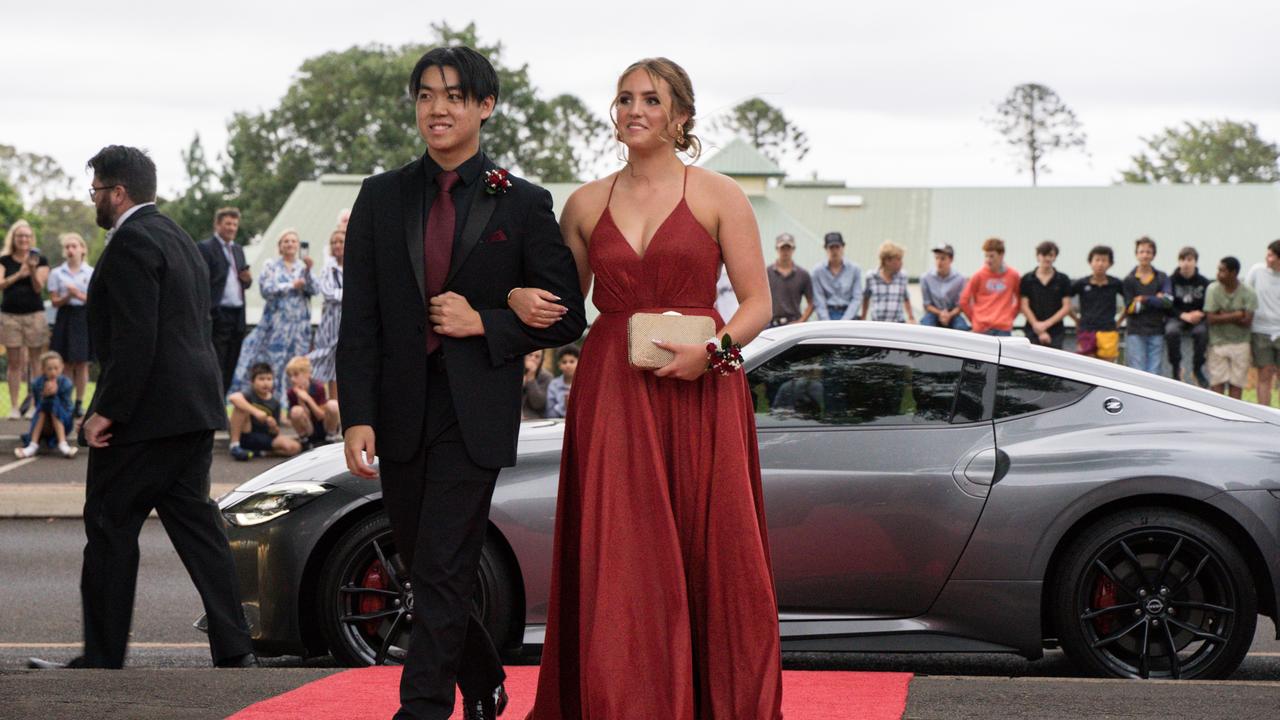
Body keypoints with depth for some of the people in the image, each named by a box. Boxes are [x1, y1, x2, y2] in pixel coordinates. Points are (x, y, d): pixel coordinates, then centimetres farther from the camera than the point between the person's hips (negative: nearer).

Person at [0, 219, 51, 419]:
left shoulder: (40, 260, 5)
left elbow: (39, 287, -3)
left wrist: (33, 270, -21)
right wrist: (18, 275, -20)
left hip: (34, 315, -1)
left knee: (35, 362, -2)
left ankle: (35, 405, 1)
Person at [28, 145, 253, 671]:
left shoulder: (131, 242, -12)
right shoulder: (179, 239, 19)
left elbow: (134, 337, -21)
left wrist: (108, 411, -19)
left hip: (147, 411, -10)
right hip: (194, 409, 10)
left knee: (110, 526, -1)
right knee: (194, 522, 9)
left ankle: (102, 657, 2)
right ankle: (233, 650, 5)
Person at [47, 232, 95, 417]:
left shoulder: (91, 273, 3)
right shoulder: (57, 273, 6)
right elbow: (55, 301, 3)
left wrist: (79, 295, -14)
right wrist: (67, 297, -16)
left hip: (84, 317, -1)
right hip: (65, 318, 1)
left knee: (82, 363, 1)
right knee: (67, 363, -1)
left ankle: (79, 403, 6)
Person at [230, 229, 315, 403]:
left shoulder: (302, 266, 10)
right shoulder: (272, 265, 5)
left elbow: (312, 290, -2)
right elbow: (266, 289, -6)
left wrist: (308, 271, -16)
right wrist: (292, 286, -8)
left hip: (299, 321, 2)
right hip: (277, 320, -2)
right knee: (275, 358, -5)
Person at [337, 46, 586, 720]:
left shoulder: (523, 203, 1)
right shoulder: (382, 197, 7)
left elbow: (566, 317, 3)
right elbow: (358, 319, 2)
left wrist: (483, 323, -11)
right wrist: (357, 417, -7)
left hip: (475, 415, -4)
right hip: (400, 411, 4)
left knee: (441, 571, -9)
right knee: (424, 570, 13)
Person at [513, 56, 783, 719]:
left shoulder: (717, 196, 3)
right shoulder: (587, 204, 11)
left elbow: (758, 304, 0)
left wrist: (712, 349, -16)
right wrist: (521, 298, -2)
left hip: (699, 392, -2)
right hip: (612, 398, 2)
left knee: (713, 559, -2)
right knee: (619, 565, -3)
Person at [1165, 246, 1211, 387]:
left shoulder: (1203, 283, 1)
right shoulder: (1172, 281, -2)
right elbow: (1167, 306, -6)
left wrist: (1200, 314, -18)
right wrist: (1183, 315, -20)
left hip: (1197, 318, 1)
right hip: (1176, 318, -1)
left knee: (1201, 331, -32)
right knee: (1171, 331, -34)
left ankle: (1197, 369, -13)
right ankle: (1175, 368, -15)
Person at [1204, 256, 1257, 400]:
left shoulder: (1248, 293, -5)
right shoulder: (1213, 290, -4)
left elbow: (1247, 322, -11)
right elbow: (1211, 319, -10)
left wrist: (1224, 316, -13)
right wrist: (1236, 315, -11)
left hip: (1239, 344, 0)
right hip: (1218, 343, 0)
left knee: (1236, 383, 2)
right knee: (1217, 383, -2)